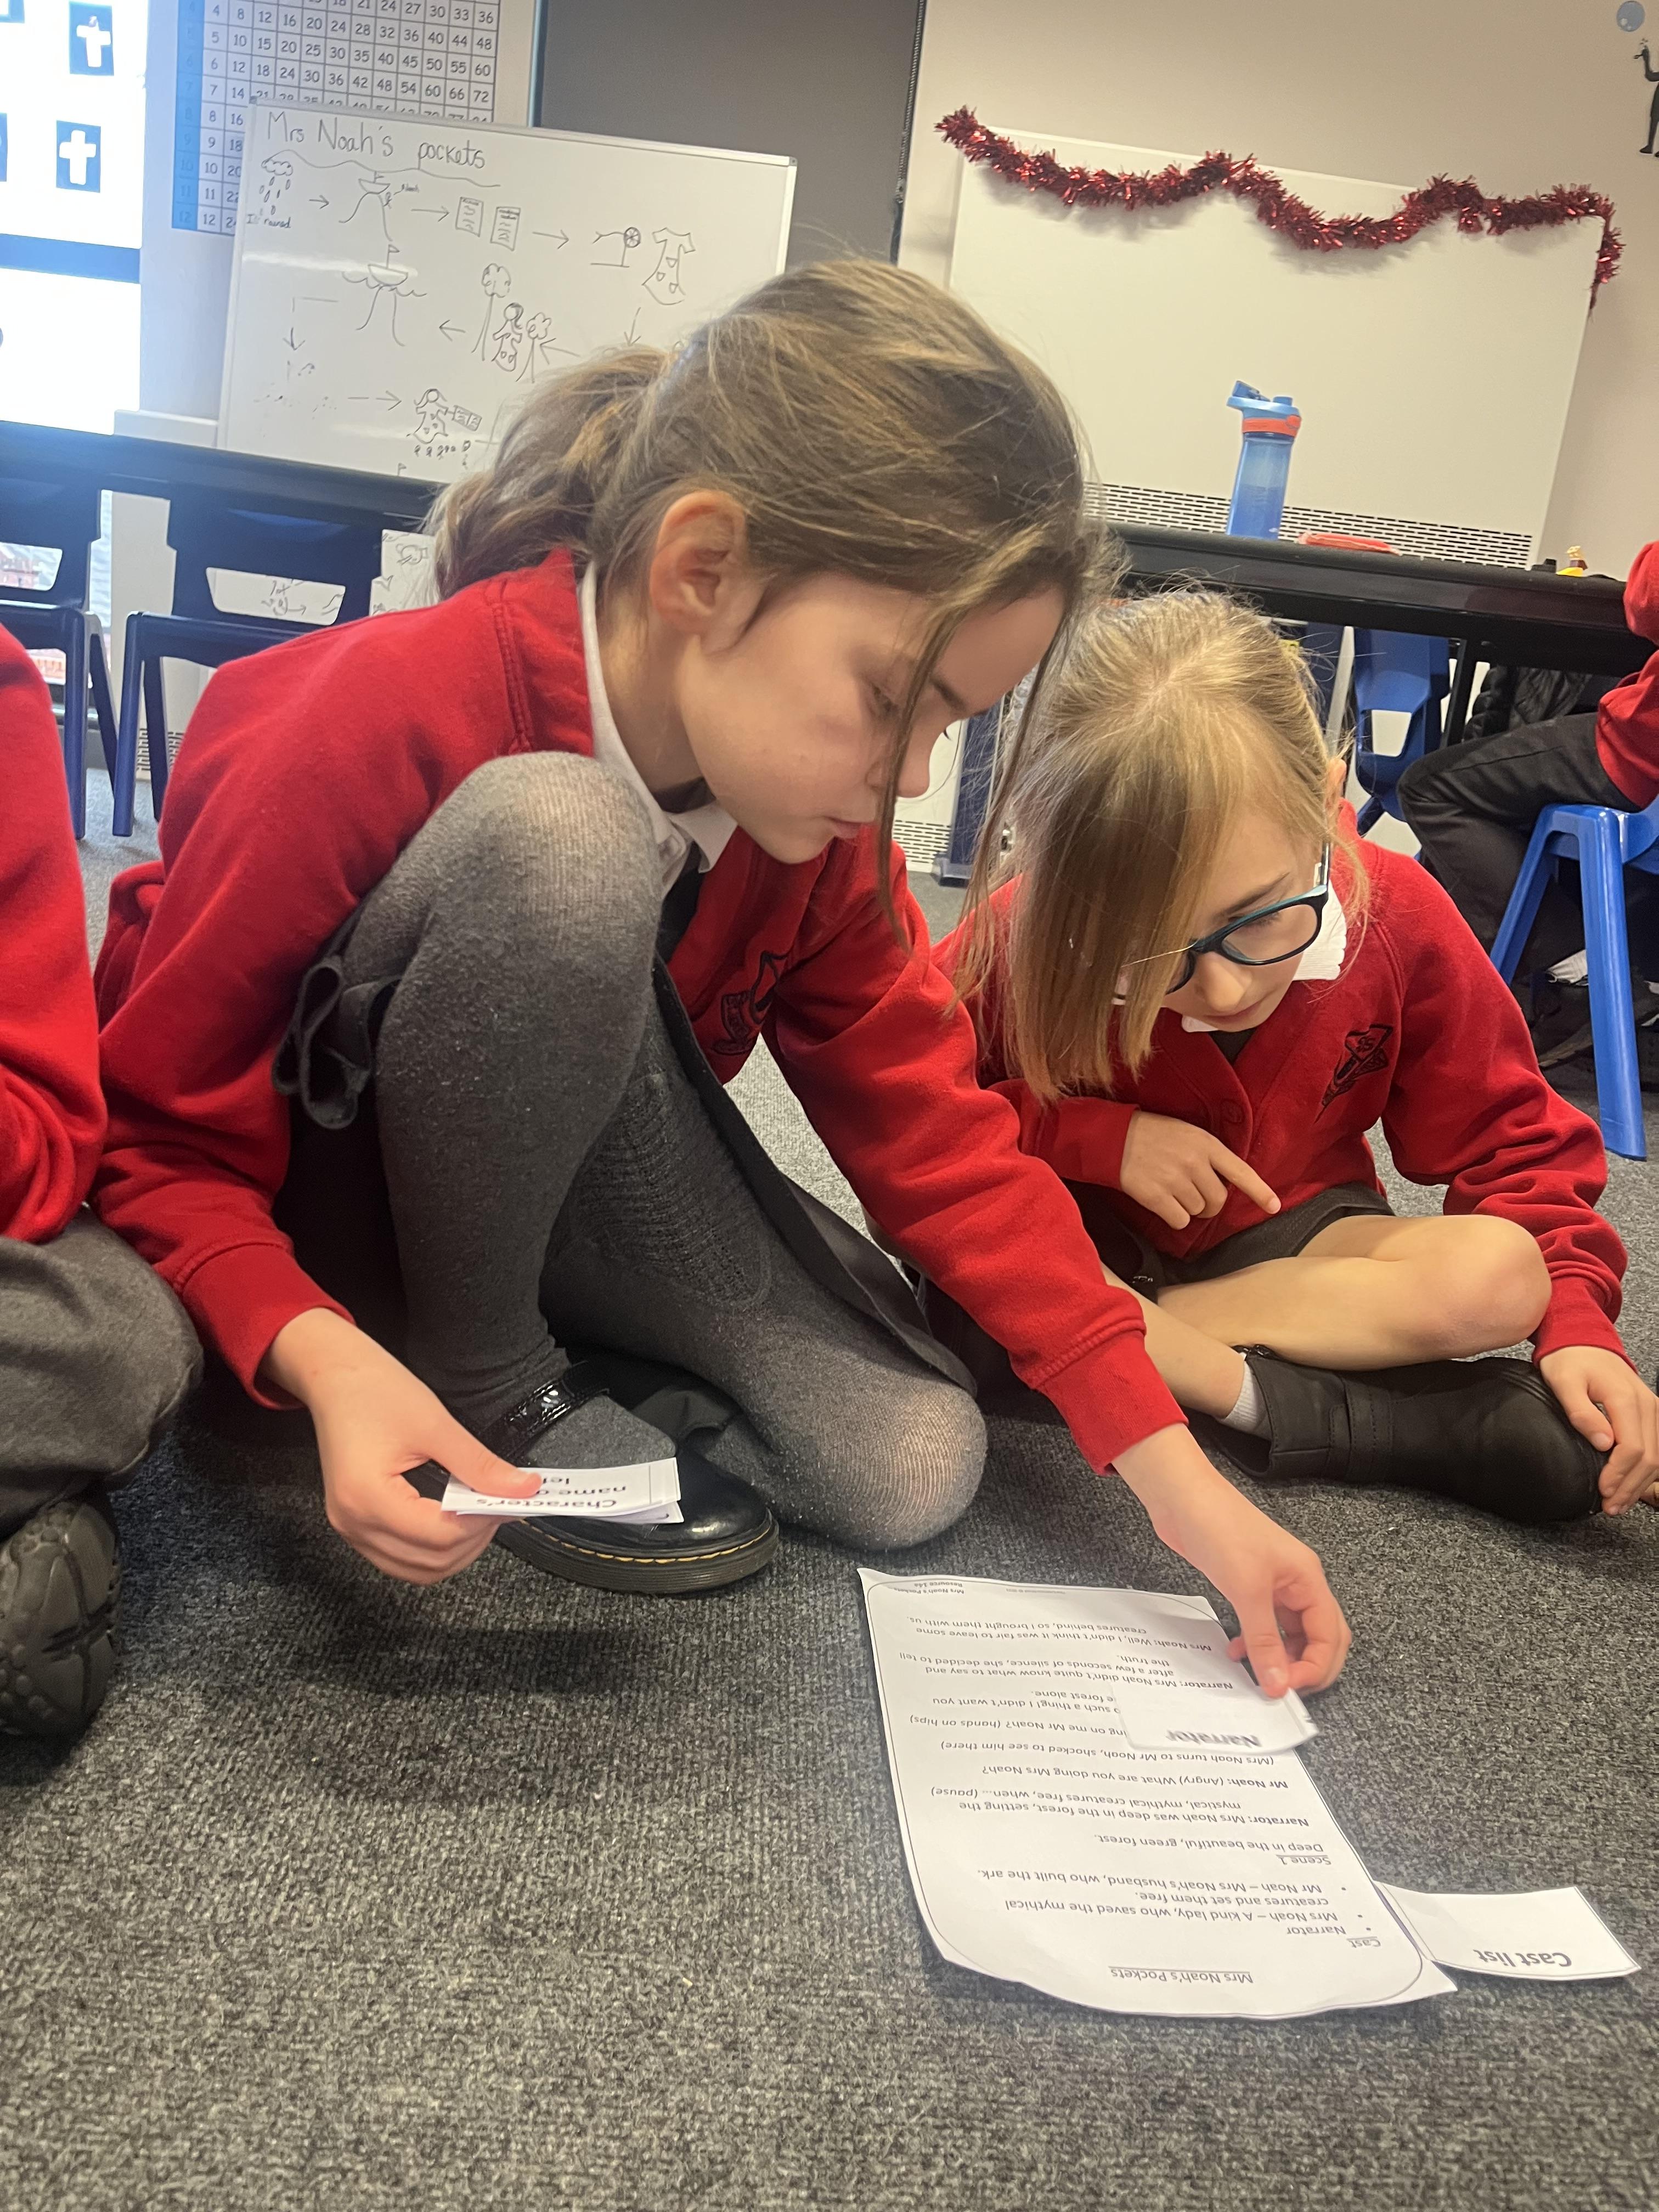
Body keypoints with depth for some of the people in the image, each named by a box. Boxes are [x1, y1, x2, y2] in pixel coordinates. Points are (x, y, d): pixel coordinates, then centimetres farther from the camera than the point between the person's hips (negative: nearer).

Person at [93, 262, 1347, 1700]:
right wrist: (327, 1356, -39)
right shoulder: (377, 728, -30)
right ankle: (485, 1378, -13)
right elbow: (159, 1132, -19)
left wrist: (1177, 1475, -14)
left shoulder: (807, 802, -12)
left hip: (556, 1177, 5)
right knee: (558, 838, -35)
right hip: (312, 1196, -4)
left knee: (911, 1470, -14)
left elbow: (930, 1120, -10)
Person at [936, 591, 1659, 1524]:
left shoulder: (1398, 914, -20)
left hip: (1283, 1234, 2)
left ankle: (1114, 1338, -22)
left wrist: (1576, 1325, -19)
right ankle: (1261, 1399, -26)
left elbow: (1511, 1137, -7)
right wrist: (1095, 1136, -27)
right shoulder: (1033, 936, -26)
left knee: (1499, 1280, -28)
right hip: (1088, 1237, -1)